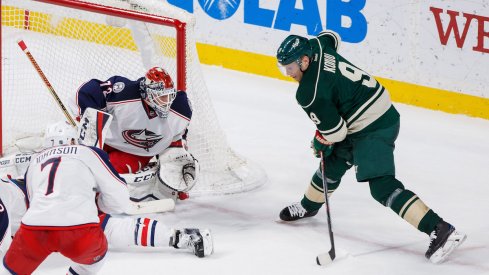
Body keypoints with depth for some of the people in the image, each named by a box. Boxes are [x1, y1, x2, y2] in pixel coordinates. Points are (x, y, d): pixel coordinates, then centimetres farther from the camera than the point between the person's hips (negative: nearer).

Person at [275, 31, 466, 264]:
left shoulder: (310, 93, -23)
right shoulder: (317, 46, 0)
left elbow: (336, 132, -19)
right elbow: (331, 37, 26)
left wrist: (319, 142, 3)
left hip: (372, 130, -10)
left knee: (382, 187, -16)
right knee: (332, 164, 25)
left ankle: (439, 230, -24)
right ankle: (308, 206, 49)